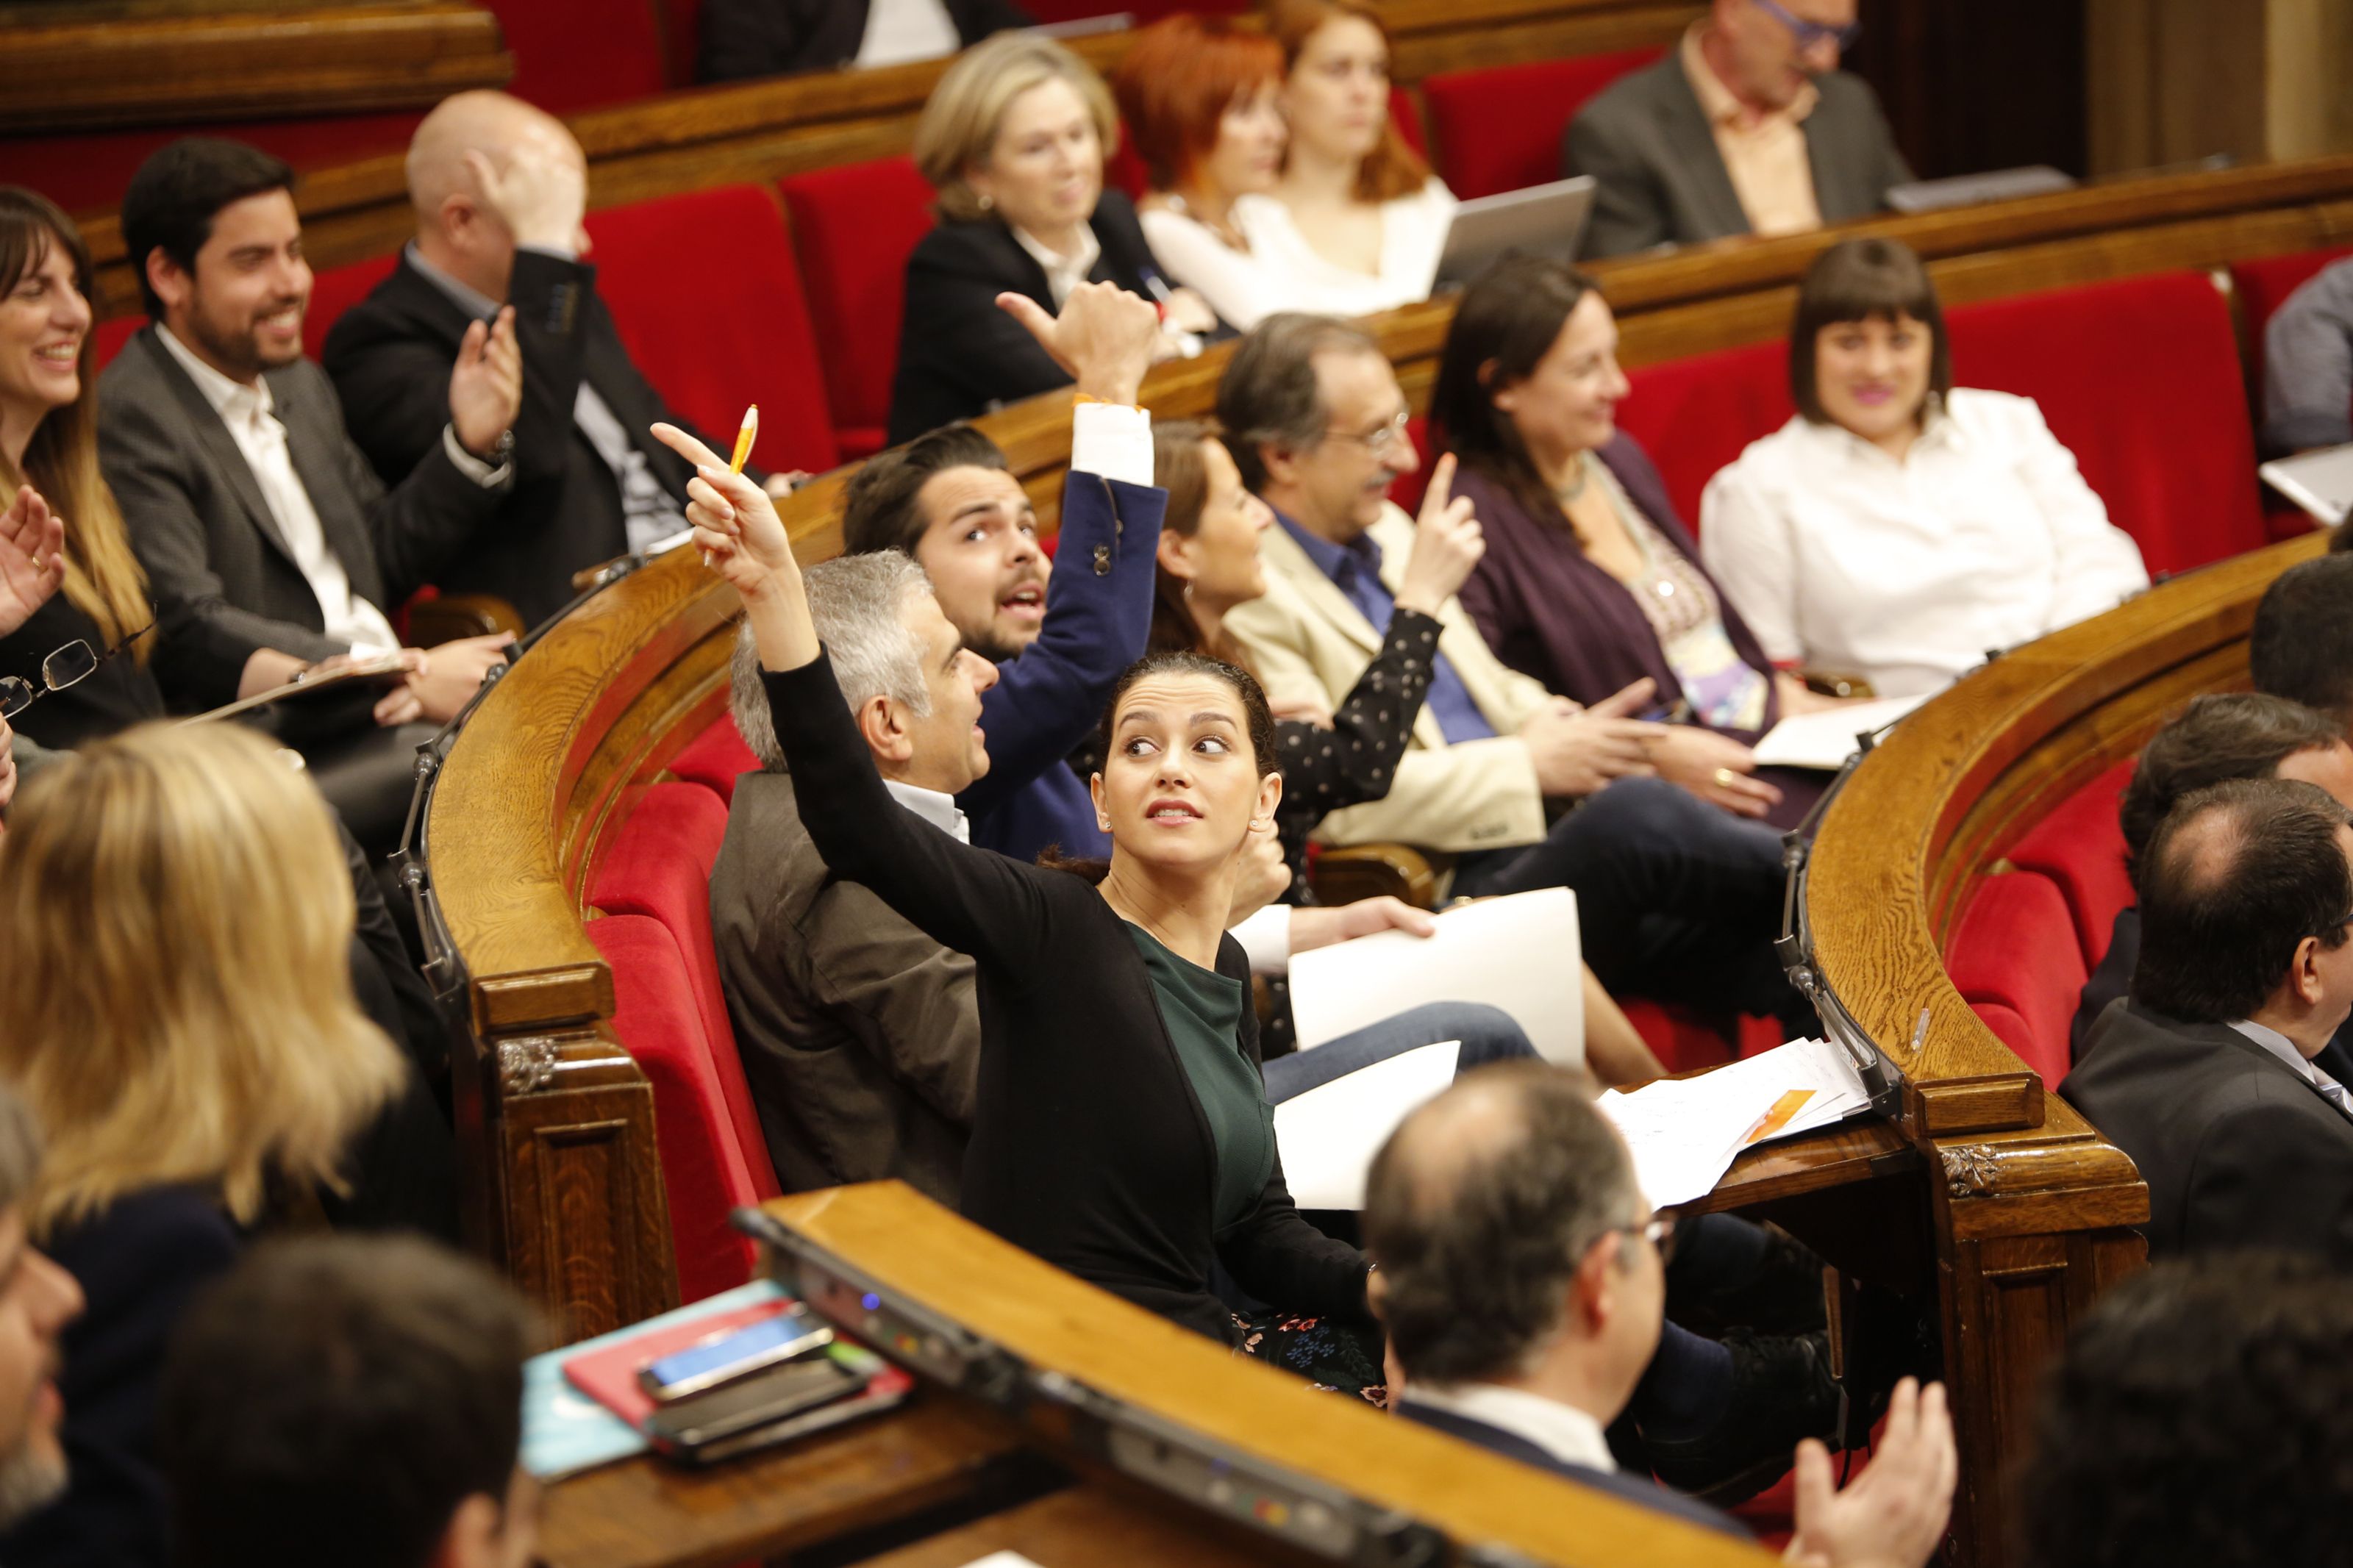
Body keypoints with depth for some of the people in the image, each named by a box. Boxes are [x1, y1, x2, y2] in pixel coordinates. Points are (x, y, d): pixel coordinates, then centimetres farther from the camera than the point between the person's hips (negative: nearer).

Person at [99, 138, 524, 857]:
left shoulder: (301, 385, 20)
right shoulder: (127, 420, -10)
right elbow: (188, 631, -18)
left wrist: (472, 444, 9)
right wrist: (410, 676, -20)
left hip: (396, 718, 9)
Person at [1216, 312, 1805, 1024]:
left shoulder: (1383, 530, 19)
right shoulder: (1245, 595, -9)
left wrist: (1564, 730, 6)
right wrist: (1528, 765, -12)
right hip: (1445, 898, -8)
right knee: (1634, 814, -33)